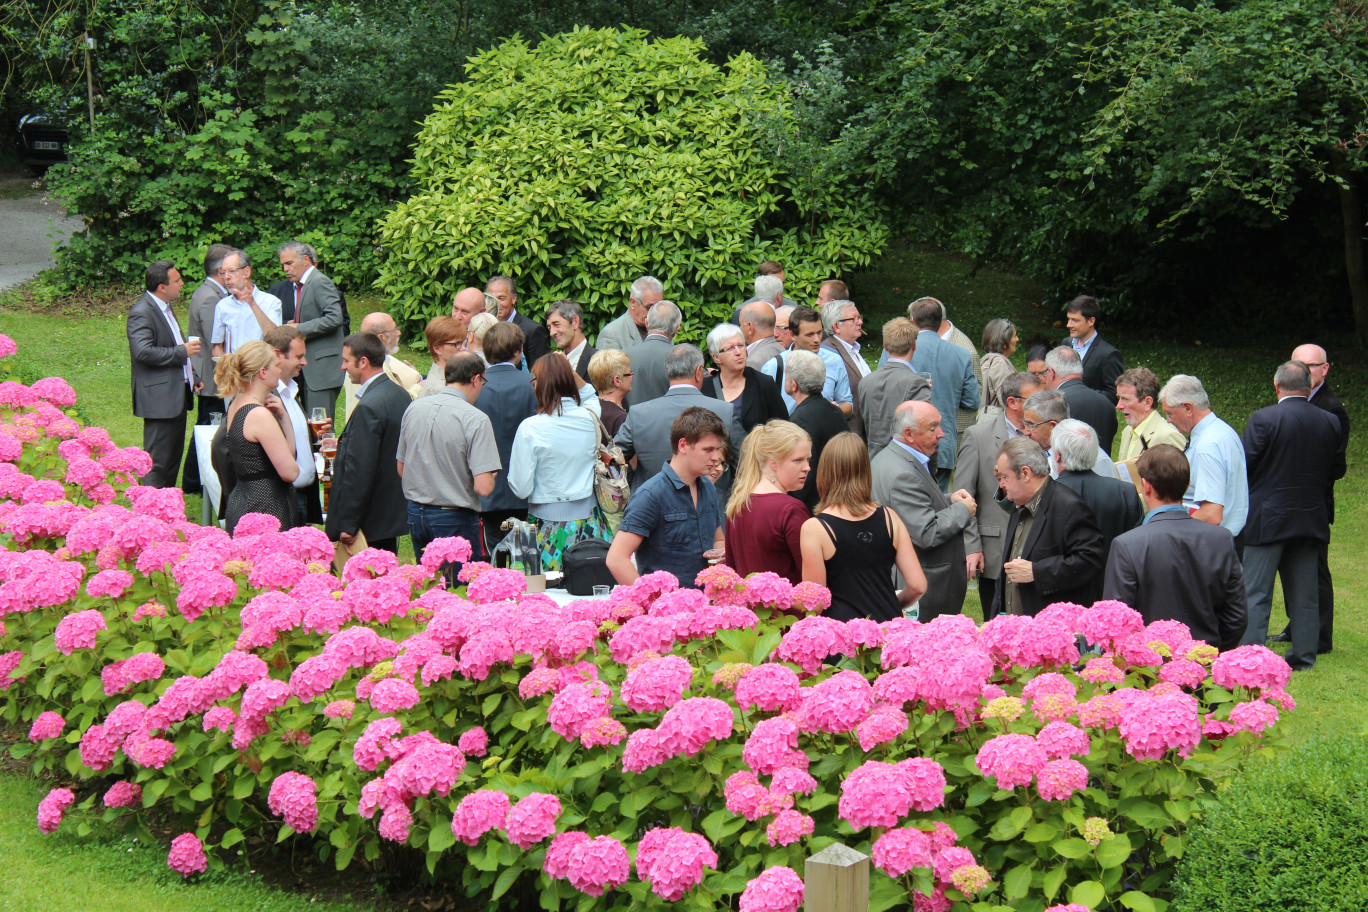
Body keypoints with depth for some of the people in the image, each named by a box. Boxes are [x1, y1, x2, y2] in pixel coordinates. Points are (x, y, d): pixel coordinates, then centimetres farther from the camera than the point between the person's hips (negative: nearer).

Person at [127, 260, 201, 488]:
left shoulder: (165, 308, 17)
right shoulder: (141, 313, -16)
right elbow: (143, 351, -27)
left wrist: (192, 378, 21)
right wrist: (182, 352, -20)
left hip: (176, 396, 10)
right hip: (159, 399, -10)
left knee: (174, 456, 14)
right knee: (157, 461, -9)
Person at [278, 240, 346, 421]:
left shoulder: (320, 282, -9)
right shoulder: (300, 287, 19)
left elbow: (335, 318, -20)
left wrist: (299, 329, -18)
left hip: (323, 367, -10)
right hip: (308, 371, 10)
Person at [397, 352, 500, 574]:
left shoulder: (413, 409, 2)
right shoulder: (475, 419, -16)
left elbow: (401, 469, 12)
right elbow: (483, 487, -21)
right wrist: (490, 478, 1)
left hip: (416, 514, 6)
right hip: (454, 520, -6)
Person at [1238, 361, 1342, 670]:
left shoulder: (1264, 419, -14)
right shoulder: (1329, 422, 1)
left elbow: (1244, 466, -11)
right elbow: (1332, 473, 8)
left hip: (1268, 519, -5)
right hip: (1311, 519, 5)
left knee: (1255, 592, -1)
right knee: (1304, 594, 11)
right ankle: (1304, 656, 15)